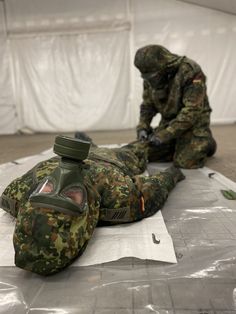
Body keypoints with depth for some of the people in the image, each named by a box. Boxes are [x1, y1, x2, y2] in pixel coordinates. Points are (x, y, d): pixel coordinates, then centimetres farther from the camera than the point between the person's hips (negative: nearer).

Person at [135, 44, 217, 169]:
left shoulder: (190, 71, -26)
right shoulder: (150, 77, -5)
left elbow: (193, 111, -29)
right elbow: (147, 106, 4)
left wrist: (164, 135, -31)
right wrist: (142, 127, -14)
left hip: (193, 120, -6)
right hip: (168, 121, 6)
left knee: (185, 162, -19)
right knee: (147, 154, -1)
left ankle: (205, 143, 12)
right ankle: (179, 145, 21)